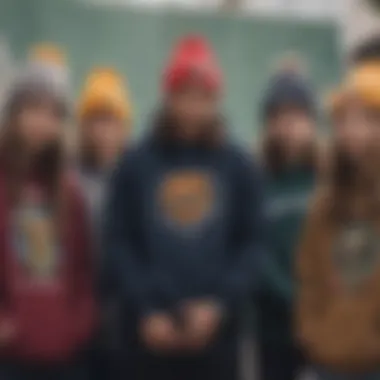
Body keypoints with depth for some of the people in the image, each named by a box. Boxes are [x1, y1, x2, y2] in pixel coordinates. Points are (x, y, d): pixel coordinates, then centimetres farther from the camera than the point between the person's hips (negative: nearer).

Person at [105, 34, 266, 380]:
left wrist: (220, 302, -12)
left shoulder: (239, 167, 4)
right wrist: (145, 309, -11)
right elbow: (119, 242, -1)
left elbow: (253, 243, 1)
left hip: (215, 327, 1)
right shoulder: (136, 165, 2)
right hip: (150, 327, -1)